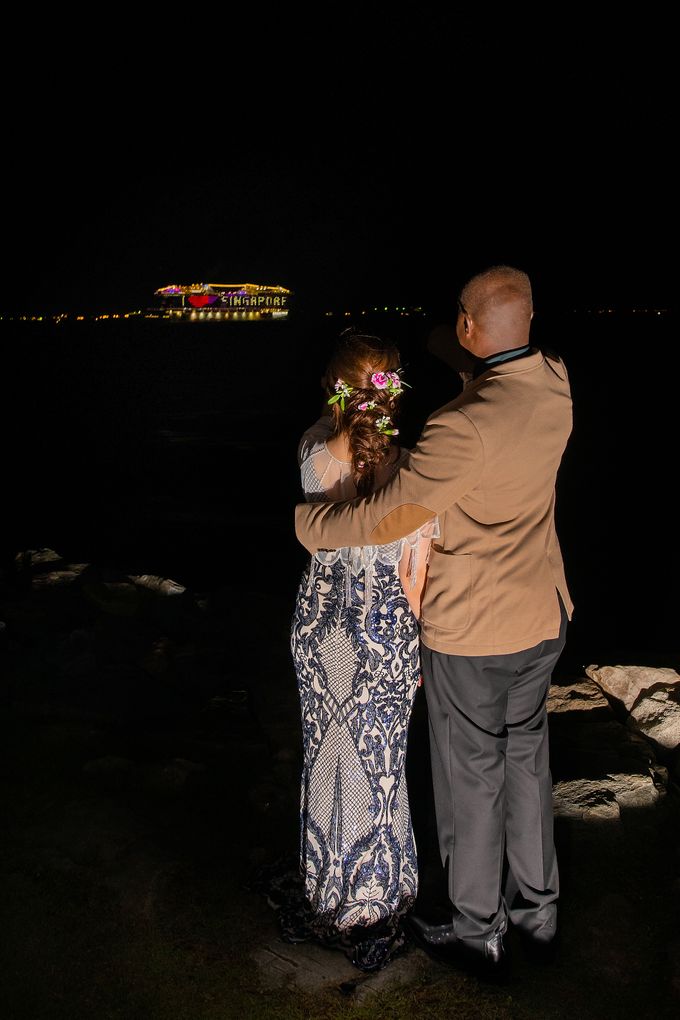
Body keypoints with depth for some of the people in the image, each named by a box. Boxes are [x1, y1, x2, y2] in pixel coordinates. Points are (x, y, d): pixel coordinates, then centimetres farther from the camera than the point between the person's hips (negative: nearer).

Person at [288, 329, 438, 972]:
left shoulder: (312, 453, -14)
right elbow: (416, 575, -12)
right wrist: (415, 642, -1)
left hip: (319, 620, 3)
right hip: (385, 629, -3)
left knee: (322, 761, 20)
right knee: (376, 771, 14)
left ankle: (323, 904, 41)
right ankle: (371, 919, 34)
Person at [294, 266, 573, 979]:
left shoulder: (465, 425, -29)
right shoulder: (555, 388, -5)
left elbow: (390, 519, -27)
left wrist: (310, 522, -10)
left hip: (469, 633, -7)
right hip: (542, 615, 7)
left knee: (472, 782, 11)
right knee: (526, 761, 22)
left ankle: (476, 934, 32)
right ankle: (537, 911, 41)